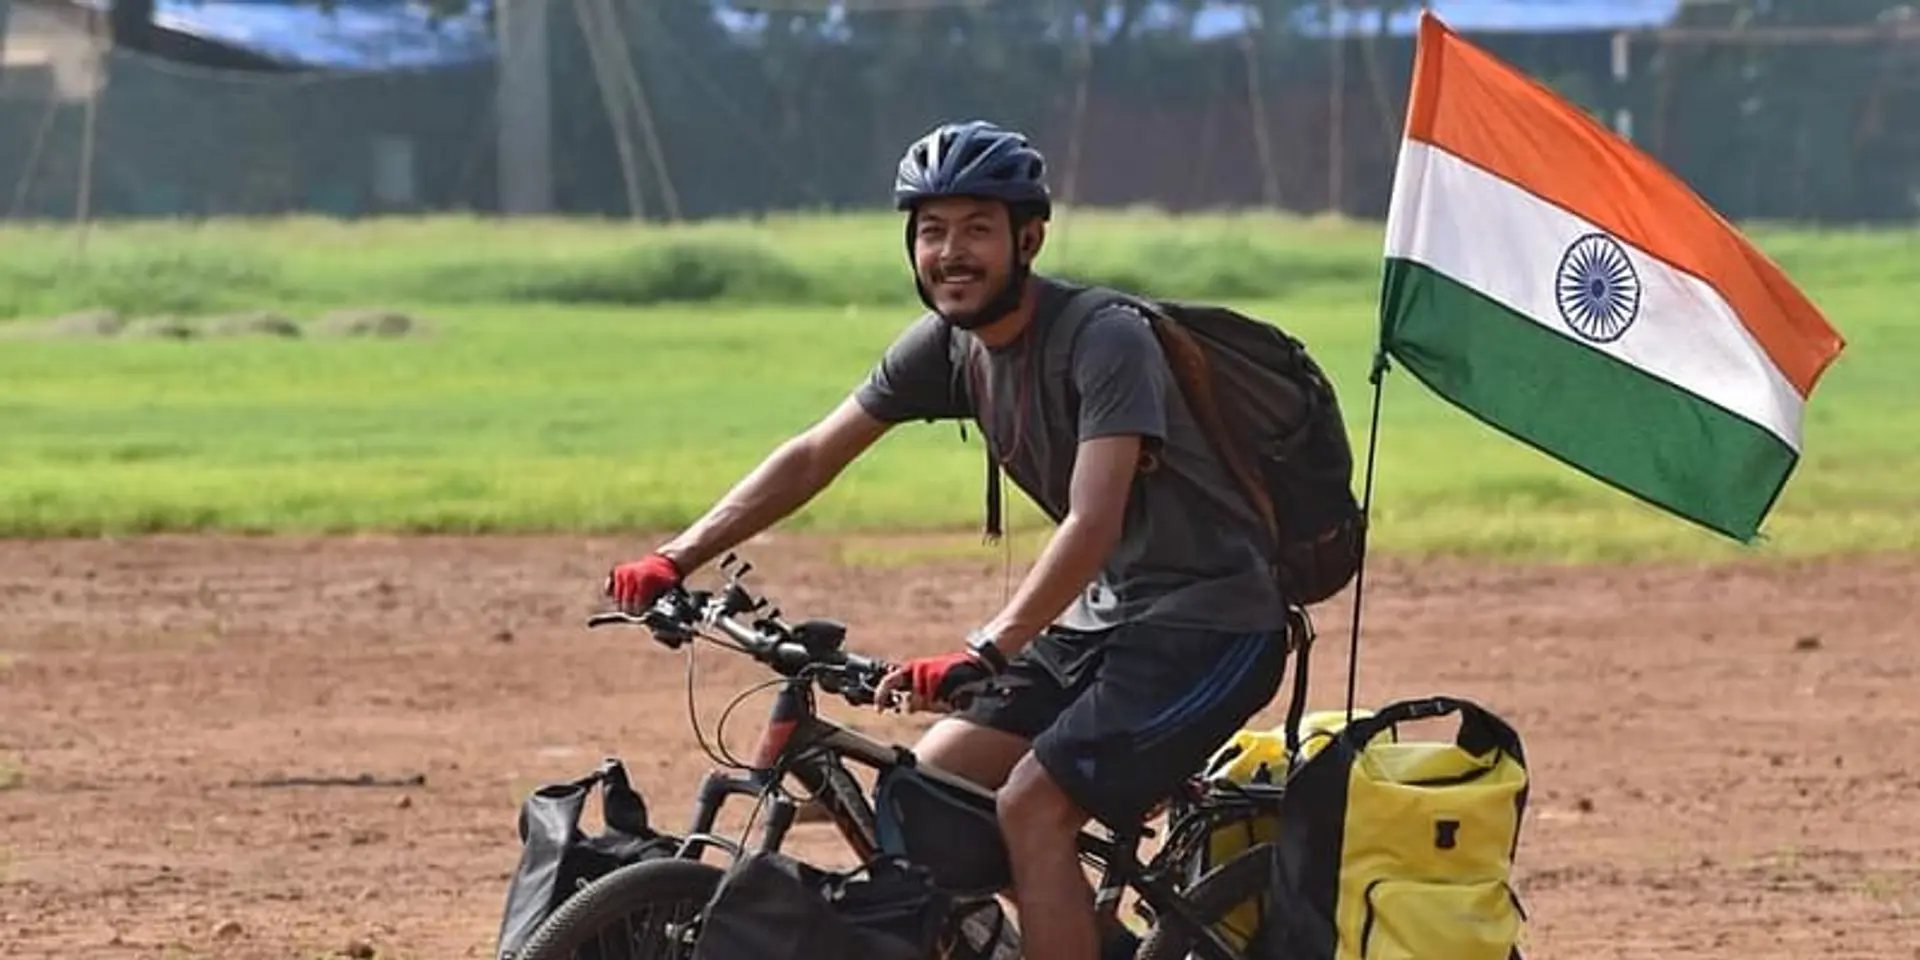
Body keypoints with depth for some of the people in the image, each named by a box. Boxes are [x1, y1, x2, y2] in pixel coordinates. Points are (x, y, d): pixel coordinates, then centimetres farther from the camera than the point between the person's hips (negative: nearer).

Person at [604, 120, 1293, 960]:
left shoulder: (1105, 340, -22)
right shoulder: (946, 345, 1)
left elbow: (1093, 522, -33)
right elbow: (814, 456, 6)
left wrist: (983, 656, -43)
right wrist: (673, 561, -4)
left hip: (1210, 621, -8)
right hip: (1104, 615, 8)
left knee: (1031, 810, -21)